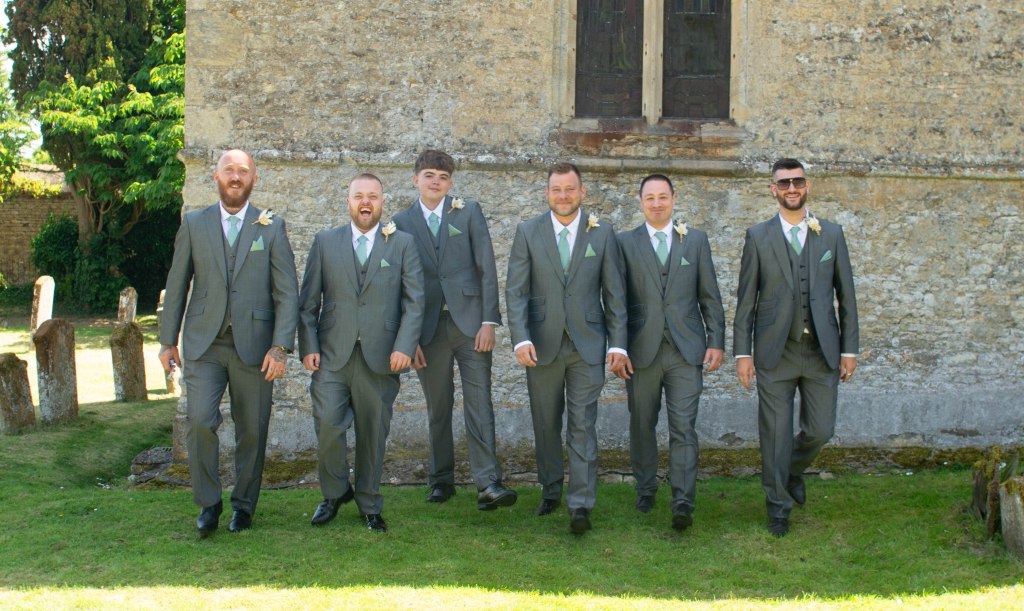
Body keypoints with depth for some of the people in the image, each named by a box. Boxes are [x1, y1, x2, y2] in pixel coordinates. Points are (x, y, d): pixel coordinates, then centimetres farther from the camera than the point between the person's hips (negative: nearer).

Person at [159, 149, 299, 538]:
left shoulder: (272, 227, 5)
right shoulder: (194, 224, 9)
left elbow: (287, 292, 1)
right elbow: (176, 285, 11)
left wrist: (281, 347, -8)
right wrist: (168, 341, 8)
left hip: (253, 345, 0)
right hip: (203, 344, 0)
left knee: (252, 430, 4)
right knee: (200, 421, -13)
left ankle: (243, 505, 22)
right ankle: (208, 503, 4)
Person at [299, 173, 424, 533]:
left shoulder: (402, 244, 8)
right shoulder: (325, 242, 10)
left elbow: (414, 300, 2)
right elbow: (308, 301, 8)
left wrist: (404, 346, -9)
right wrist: (308, 347, -2)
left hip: (380, 356, 0)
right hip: (332, 355, 0)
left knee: (373, 433, 6)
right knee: (328, 425, -10)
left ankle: (369, 505, 22)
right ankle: (334, 493, 14)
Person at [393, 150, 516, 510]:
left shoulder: (469, 211, 6)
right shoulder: (402, 222, 8)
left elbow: (486, 268, 1)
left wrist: (488, 320, -7)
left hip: (470, 321, -1)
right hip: (429, 328, 1)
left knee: (479, 404, -7)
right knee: (438, 408, 9)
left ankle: (488, 484, -11)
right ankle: (441, 481, 19)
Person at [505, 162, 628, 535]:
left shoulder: (602, 234, 3)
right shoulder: (527, 233, 2)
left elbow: (614, 293, 4)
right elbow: (516, 291, -3)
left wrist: (618, 344, -3)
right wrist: (521, 339, -15)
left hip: (587, 343, -1)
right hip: (542, 344, 1)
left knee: (583, 425, -5)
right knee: (545, 423, 12)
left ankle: (581, 505, -3)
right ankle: (551, 491, 29)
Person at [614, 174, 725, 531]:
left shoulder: (696, 240, 9)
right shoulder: (625, 243, 5)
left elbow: (710, 296, 9)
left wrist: (716, 341, 2)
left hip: (686, 351, 0)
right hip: (641, 351, 0)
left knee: (684, 428, -6)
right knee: (642, 425, 11)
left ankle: (683, 504, -7)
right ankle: (645, 490, 27)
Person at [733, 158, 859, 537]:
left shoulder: (832, 235, 7)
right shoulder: (758, 237, 2)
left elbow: (846, 295, 7)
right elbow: (745, 299, 2)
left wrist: (849, 349, 3)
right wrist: (742, 352, -4)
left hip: (822, 350, 2)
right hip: (775, 351, -2)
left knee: (820, 430, 6)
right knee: (775, 433, 2)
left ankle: (794, 470, 37)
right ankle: (778, 505, 18)